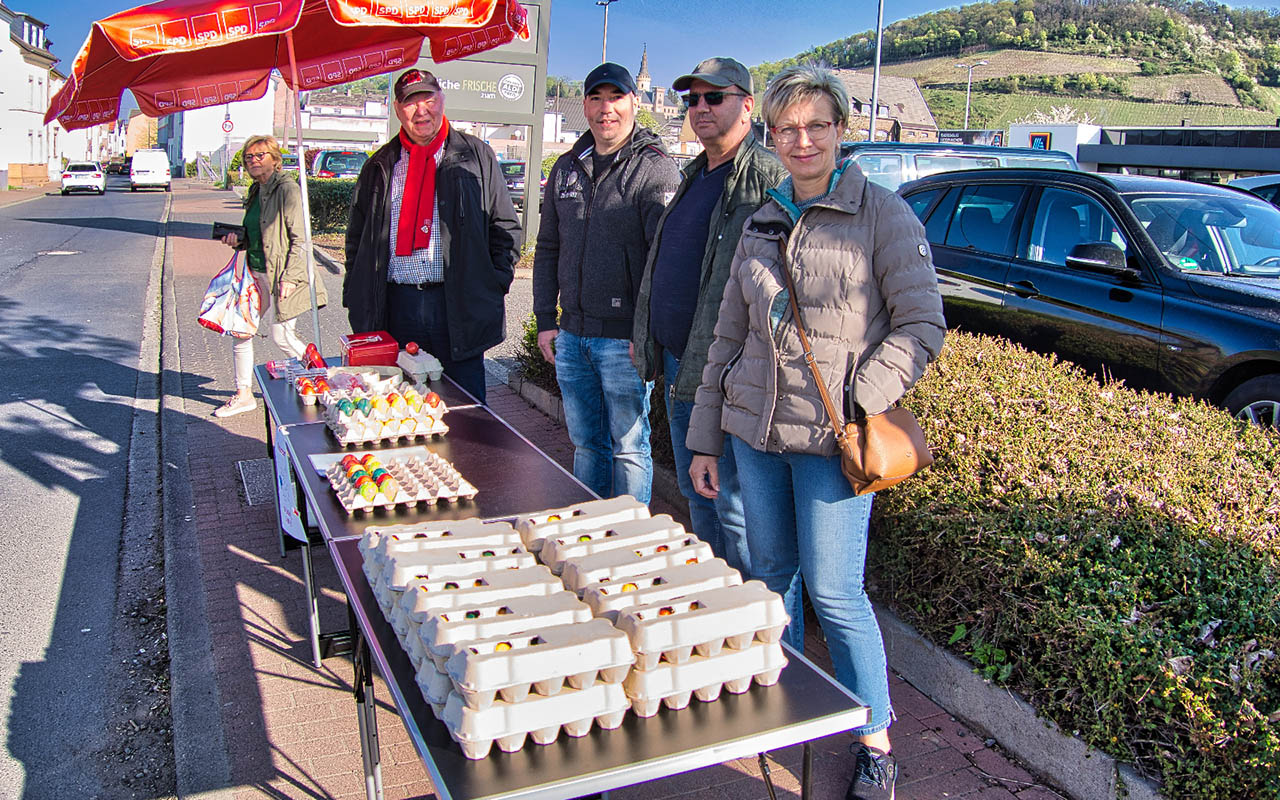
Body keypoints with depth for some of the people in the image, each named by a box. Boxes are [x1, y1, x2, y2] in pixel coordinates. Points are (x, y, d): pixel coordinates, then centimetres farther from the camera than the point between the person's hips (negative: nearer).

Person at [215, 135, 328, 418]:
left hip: (281, 275, -8)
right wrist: (238, 240, 2)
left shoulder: (287, 188, -13)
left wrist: (289, 277, -20)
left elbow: (300, 238, -16)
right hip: (256, 272, 8)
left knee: (282, 336, -3)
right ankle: (243, 394, 19)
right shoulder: (256, 190, 13)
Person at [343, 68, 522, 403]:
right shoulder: (380, 167, 15)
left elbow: (507, 226, 7)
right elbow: (357, 239, 19)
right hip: (395, 306, 2)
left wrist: (496, 284, -3)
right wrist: (355, 298, 9)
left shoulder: (476, 157, 8)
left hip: (458, 305, -2)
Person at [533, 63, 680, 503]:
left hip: (624, 338, -6)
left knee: (628, 448, 4)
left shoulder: (655, 168, -7)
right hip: (571, 335, 6)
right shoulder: (567, 168, 13)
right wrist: (545, 319, 11)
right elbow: (548, 248, 18)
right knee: (586, 442, 17)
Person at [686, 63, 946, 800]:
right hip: (755, 430, 5)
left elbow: (923, 326, -7)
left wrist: (858, 400, -19)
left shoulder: (882, 215, -5)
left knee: (833, 591, -4)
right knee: (770, 573, 14)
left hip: (830, 439, -5)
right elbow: (729, 339, 13)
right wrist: (706, 440, 12)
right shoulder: (762, 224, 11)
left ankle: (875, 739, 15)